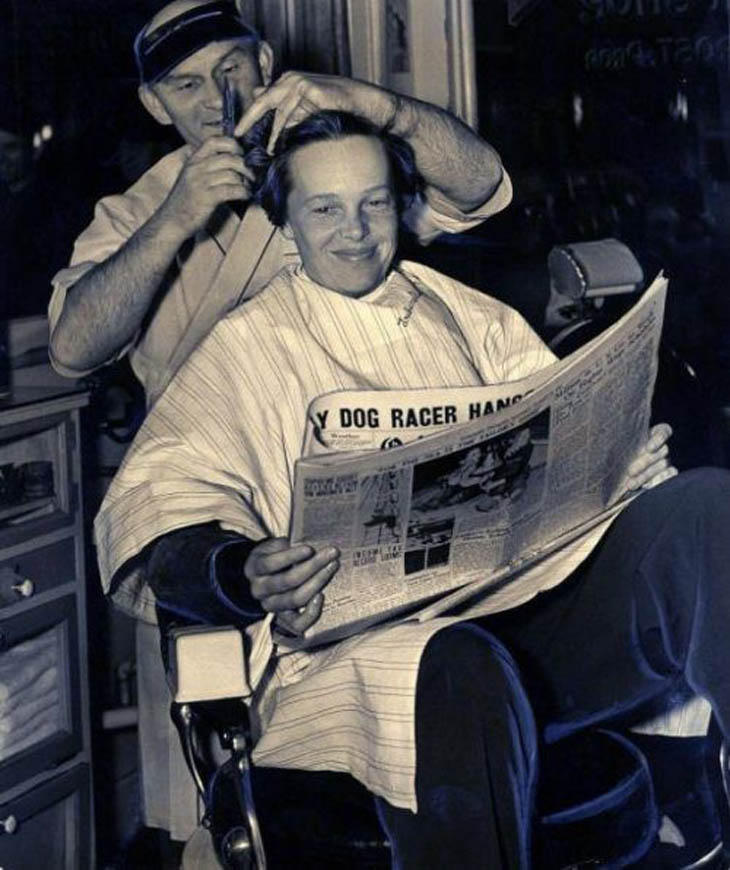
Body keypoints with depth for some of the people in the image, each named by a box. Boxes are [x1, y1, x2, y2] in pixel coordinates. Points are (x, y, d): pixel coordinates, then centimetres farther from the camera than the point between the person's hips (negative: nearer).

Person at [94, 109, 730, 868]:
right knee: (460, 677, -41)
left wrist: (626, 459, -4)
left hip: (541, 585, 4)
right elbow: (153, 505, 1)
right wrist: (244, 574, -21)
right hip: (362, 628, -4)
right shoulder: (246, 347, 14)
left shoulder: (464, 314, 26)